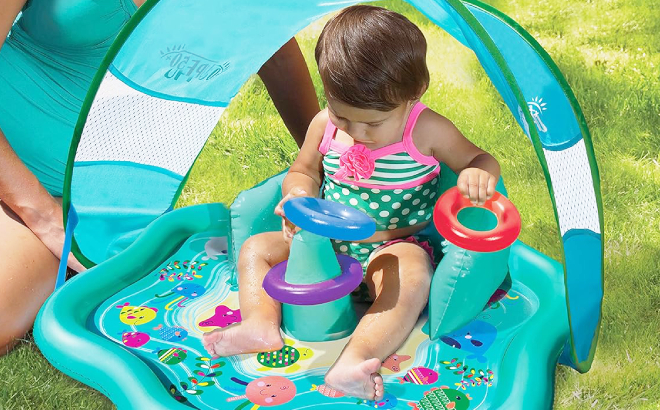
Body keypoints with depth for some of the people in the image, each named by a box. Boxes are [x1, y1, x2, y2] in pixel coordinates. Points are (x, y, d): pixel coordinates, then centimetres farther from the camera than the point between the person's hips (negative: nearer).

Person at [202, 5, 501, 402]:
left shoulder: (428, 131, -12)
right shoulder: (325, 124, -2)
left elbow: (480, 158, -3)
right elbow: (304, 171, 13)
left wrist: (479, 174, -29)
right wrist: (298, 194, -12)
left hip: (394, 248, -5)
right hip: (327, 242, 5)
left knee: (413, 278, -38)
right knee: (256, 247, -5)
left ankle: (353, 360, -51)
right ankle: (261, 324, -24)